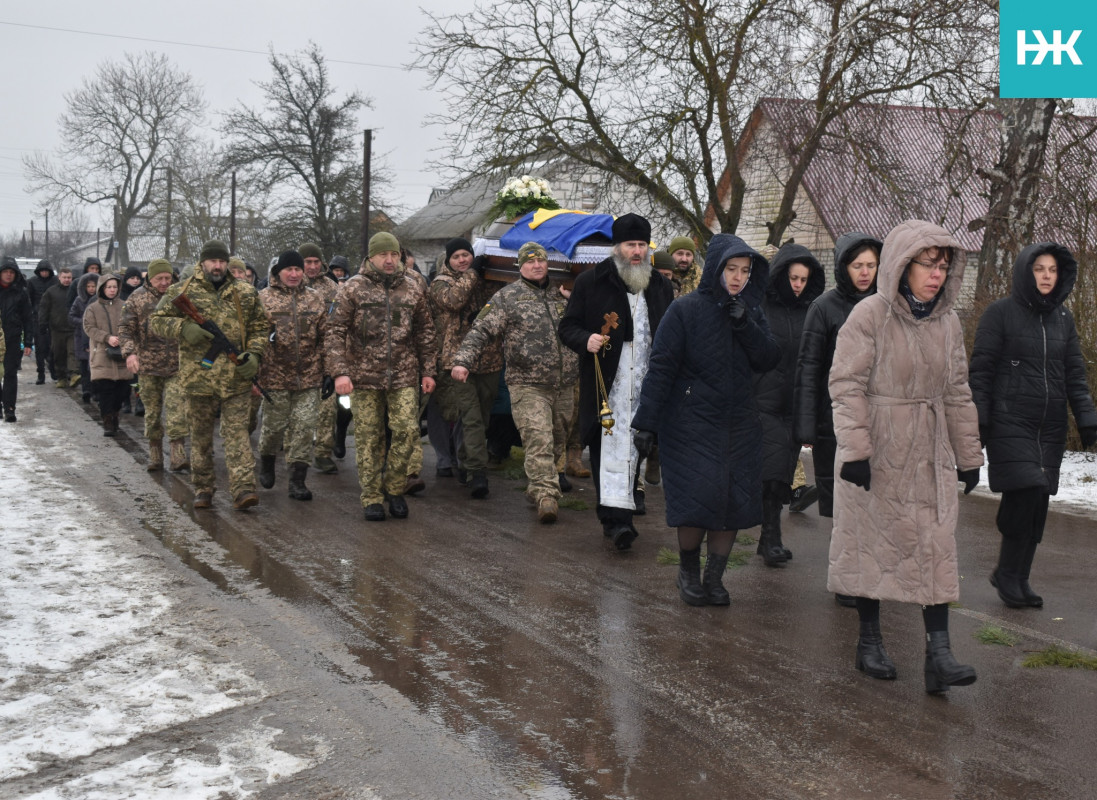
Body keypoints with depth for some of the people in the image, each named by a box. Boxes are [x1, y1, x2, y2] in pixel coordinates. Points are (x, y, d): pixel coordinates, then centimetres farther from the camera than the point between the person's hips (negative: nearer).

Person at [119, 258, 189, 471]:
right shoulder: (138, 298, 3)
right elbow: (125, 328, 3)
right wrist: (130, 352, -12)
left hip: (176, 366, -1)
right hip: (148, 365, 1)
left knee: (176, 409, -12)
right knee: (152, 411, 8)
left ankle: (177, 457, -13)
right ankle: (155, 456, 19)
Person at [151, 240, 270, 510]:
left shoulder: (246, 293, 8)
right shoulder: (182, 291, 4)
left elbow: (261, 327, 12)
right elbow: (156, 321, 3)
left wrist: (254, 355, -5)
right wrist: (183, 328, -16)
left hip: (237, 377, 0)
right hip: (198, 375, 0)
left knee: (237, 433, -6)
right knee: (201, 435, 10)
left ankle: (243, 490, -12)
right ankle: (203, 488, 22)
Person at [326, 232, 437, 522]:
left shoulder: (413, 290, 9)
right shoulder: (353, 289, 0)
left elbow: (425, 333, 16)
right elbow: (334, 332, -3)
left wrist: (428, 371, 12)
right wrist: (340, 371, -13)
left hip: (404, 377, 2)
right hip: (364, 377, -2)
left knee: (408, 430, -8)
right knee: (368, 439, 3)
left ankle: (395, 489, 11)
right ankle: (371, 498, 13)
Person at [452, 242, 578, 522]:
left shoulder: (561, 294, 14)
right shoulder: (507, 297, 2)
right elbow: (482, 330, -3)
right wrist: (463, 360, -14)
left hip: (564, 385, 5)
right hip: (527, 385, -5)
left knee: (558, 441, 11)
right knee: (538, 440, -16)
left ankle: (537, 488, 27)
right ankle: (546, 495, -17)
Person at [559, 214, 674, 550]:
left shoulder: (661, 286, 14)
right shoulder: (591, 282, 2)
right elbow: (568, 326, 3)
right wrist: (586, 340, -19)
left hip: (646, 384, 4)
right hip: (606, 385, -4)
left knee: (635, 447, 7)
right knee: (612, 447, -13)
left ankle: (620, 515, 18)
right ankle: (616, 517, -19)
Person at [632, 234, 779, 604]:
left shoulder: (751, 312, 8)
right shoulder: (686, 309, -7)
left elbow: (769, 360, -3)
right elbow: (661, 366, -10)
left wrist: (744, 323, -16)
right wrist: (646, 421, -14)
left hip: (739, 427, 5)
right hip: (692, 424, -4)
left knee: (735, 504, 2)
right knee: (698, 501, -11)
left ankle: (714, 578, 18)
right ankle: (688, 570, 14)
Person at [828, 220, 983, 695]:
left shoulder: (947, 322, 6)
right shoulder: (869, 316, -12)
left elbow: (957, 392, 13)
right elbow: (846, 385, -14)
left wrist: (968, 455, 14)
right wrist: (855, 448, -20)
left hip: (929, 455, 5)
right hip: (876, 454, -5)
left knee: (936, 548, -3)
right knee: (873, 544, 6)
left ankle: (938, 652, -3)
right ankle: (869, 641, 21)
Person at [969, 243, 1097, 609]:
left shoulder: (1063, 318, 12)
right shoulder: (1000, 313, -4)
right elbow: (981, 370, -5)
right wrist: (978, 420, -11)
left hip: (1051, 428, 5)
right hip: (1010, 423, -5)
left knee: (1038, 502, 4)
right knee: (1026, 493, -15)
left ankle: (1017, 577, 15)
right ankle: (1008, 573, 1)